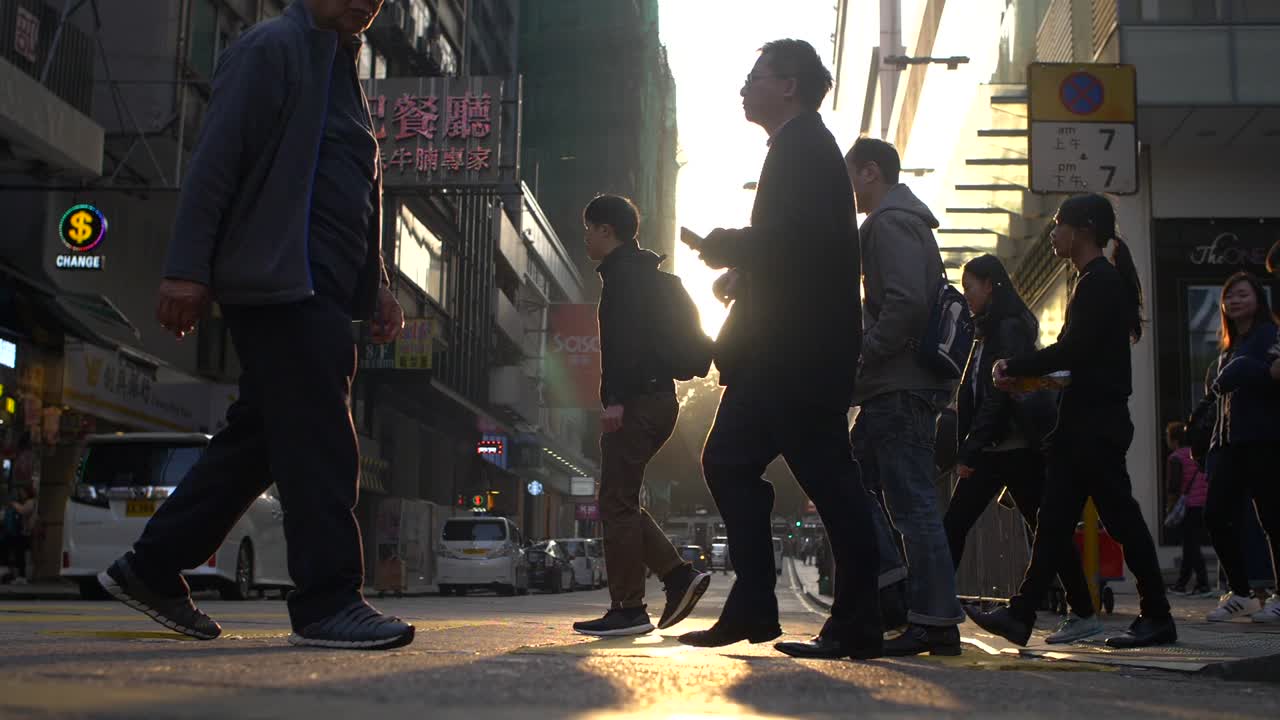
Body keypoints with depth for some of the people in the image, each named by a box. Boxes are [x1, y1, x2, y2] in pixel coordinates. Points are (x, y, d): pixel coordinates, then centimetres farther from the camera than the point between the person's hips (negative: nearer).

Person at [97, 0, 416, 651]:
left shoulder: (339, 71, 25)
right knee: (320, 443, -11)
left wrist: (374, 287, 21)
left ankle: (151, 568, 19)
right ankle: (328, 603, -7)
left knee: (260, 435, 11)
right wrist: (187, 270, -19)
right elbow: (215, 160, -13)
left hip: (317, 291, 10)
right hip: (280, 282, -10)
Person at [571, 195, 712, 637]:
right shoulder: (645, 270, 25)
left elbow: (628, 336, -20)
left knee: (617, 504, -8)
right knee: (621, 502, 12)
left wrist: (616, 398, -25)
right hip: (657, 398, 10)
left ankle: (627, 609, -7)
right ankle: (679, 576, 5)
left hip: (637, 401, -10)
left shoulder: (625, 270, -7)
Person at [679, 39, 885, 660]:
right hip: (783, 350, 11)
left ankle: (857, 626, -2)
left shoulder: (802, 146, -8)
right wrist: (738, 261, 11)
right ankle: (751, 609, 9)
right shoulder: (803, 147, 23)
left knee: (826, 476, -7)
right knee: (728, 463, 9)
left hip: (797, 349, -11)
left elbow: (799, 236, -22)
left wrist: (727, 247, -10)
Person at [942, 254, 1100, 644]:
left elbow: (998, 395, -18)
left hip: (1016, 447, -9)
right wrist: (967, 450, 10)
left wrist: (969, 452, -19)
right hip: (993, 449, 9)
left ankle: (1085, 614, 9)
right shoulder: (988, 332, 18)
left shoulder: (1009, 328, -10)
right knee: (953, 525, -1)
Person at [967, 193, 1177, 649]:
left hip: (1096, 422, -10)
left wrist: (1014, 368, -7)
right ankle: (1021, 615, 5)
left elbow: (1072, 351, -18)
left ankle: (1157, 618, 3)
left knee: (1119, 515, -5)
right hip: (1087, 420, 10)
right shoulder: (1099, 280, 19)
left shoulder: (1100, 281, -12)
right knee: (1054, 519, 6)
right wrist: (1022, 373, 9)